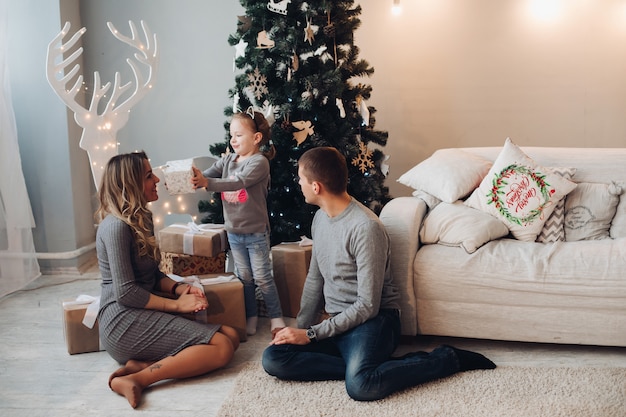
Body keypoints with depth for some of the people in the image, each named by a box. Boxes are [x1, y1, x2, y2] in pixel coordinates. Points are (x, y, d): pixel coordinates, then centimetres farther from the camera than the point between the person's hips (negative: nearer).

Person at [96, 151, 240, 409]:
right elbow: (125, 292, -19)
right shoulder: (116, 226, -15)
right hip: (124, 322, -10)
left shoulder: (142, 219, 15)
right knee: (221, 347, -18)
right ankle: (137, 379, -22)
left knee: (231, 336, -3)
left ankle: (142, 364, -12)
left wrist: (179, 288, 0)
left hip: (144, 315, 10)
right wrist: (176, 304, -13)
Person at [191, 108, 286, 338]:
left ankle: (275, 316, 17)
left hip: (256, 232, -6)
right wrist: (192, 178, -28)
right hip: (233, 231, 6)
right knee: (244, 277, 14)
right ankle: (250, 316, 26)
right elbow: (206, 174, -5)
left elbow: (238, 182, -31)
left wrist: (207, 183, -42)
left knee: (262, 278, 3)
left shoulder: (259, 162, -16)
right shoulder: (227, 160, 5)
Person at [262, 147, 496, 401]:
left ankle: (448, 359, -12)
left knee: (360, 385, -36)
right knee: (273, 358, -16)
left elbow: (367, 306, -19)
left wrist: (311, 335, -17)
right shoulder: (320, 218, 8)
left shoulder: (365, 227, -20)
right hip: (335, 322, 7)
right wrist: (300, 328, 9)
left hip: (372, 320, -7)